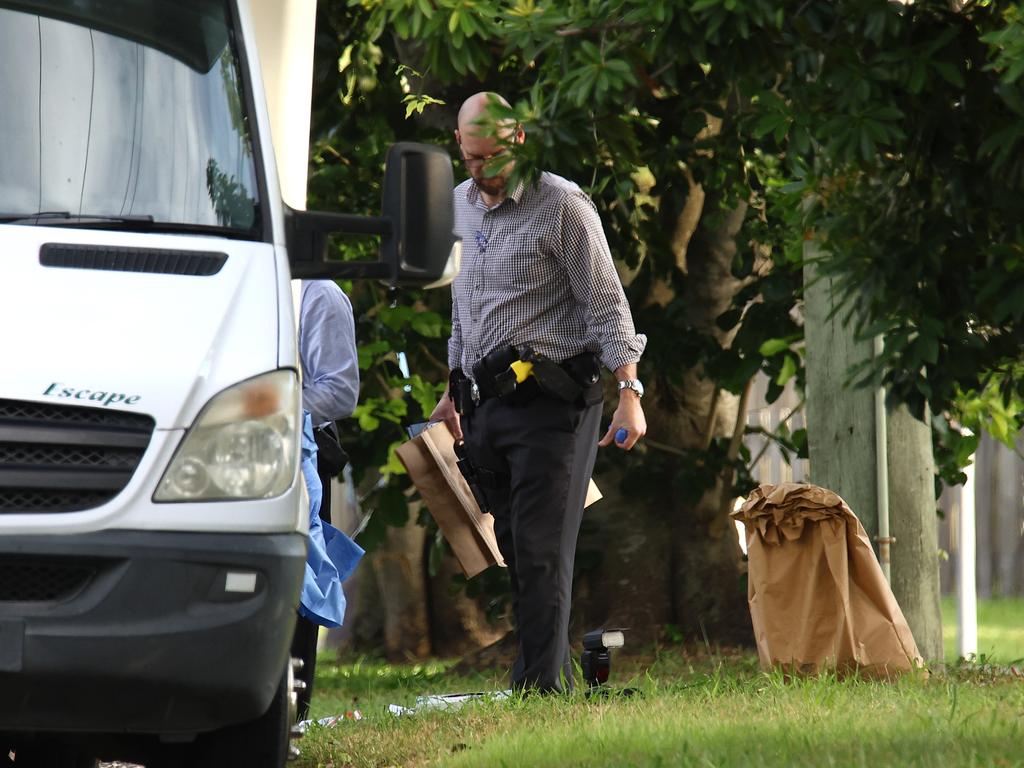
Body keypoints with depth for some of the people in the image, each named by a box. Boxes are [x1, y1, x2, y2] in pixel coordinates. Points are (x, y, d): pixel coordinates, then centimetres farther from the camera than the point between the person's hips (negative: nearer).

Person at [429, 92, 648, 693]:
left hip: (550, 400, -7)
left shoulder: (562, 205, -6)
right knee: (516, 554, 6)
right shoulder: (460, 206, 15)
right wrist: (454, 390, 25)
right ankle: (559, 677, 9)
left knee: (541, 553, -13)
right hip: (486, 403, 7)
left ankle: (545, 685, -15)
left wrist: (629, 393, -15)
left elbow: (605, 305, -8)